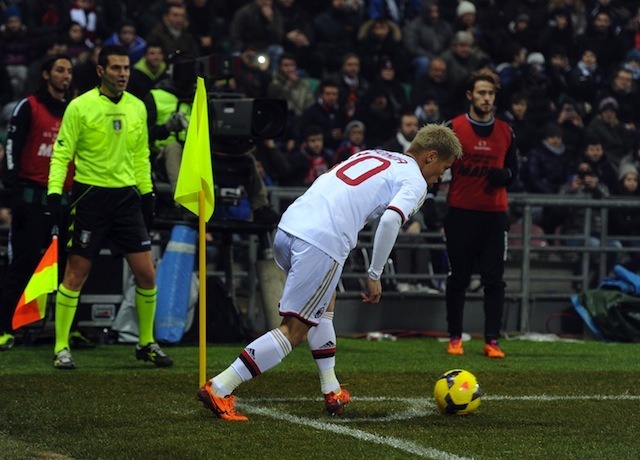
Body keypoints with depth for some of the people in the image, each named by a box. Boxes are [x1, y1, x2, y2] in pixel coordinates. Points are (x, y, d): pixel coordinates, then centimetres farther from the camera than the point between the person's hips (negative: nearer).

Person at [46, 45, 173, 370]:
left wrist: (147, 194, 14)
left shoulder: (137, 107, 9)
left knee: (146, 274, 1)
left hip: (127, 197, 5)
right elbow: (61, 152, -6)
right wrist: (54, 190, -17)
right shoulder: (80, 107, -6)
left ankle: (146, 344, 17)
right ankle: (61, 348, 7)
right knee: (75, 275, -2)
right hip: (90, 196, -4)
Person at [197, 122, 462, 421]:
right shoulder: (414, 181, 7)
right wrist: (374, 276, -3)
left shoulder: (370, 155, 29)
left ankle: (331, 391, 28)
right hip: (323, 244, -8)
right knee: (295, 330, -2)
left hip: (287, 228, 8)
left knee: (325, 304, 28)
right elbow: (391, 219, -11)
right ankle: (219, 389, -10)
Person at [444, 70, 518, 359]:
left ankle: (492, 341, 0)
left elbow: (513, 169, 18)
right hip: (461, 213, -2)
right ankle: (455, 338, 12)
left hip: (495, 214, 2)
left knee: (494, 280, -2)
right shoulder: (454, 128, 0)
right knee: (458, 278, 3)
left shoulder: (505, 131, 10)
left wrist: (504, 175, -8)